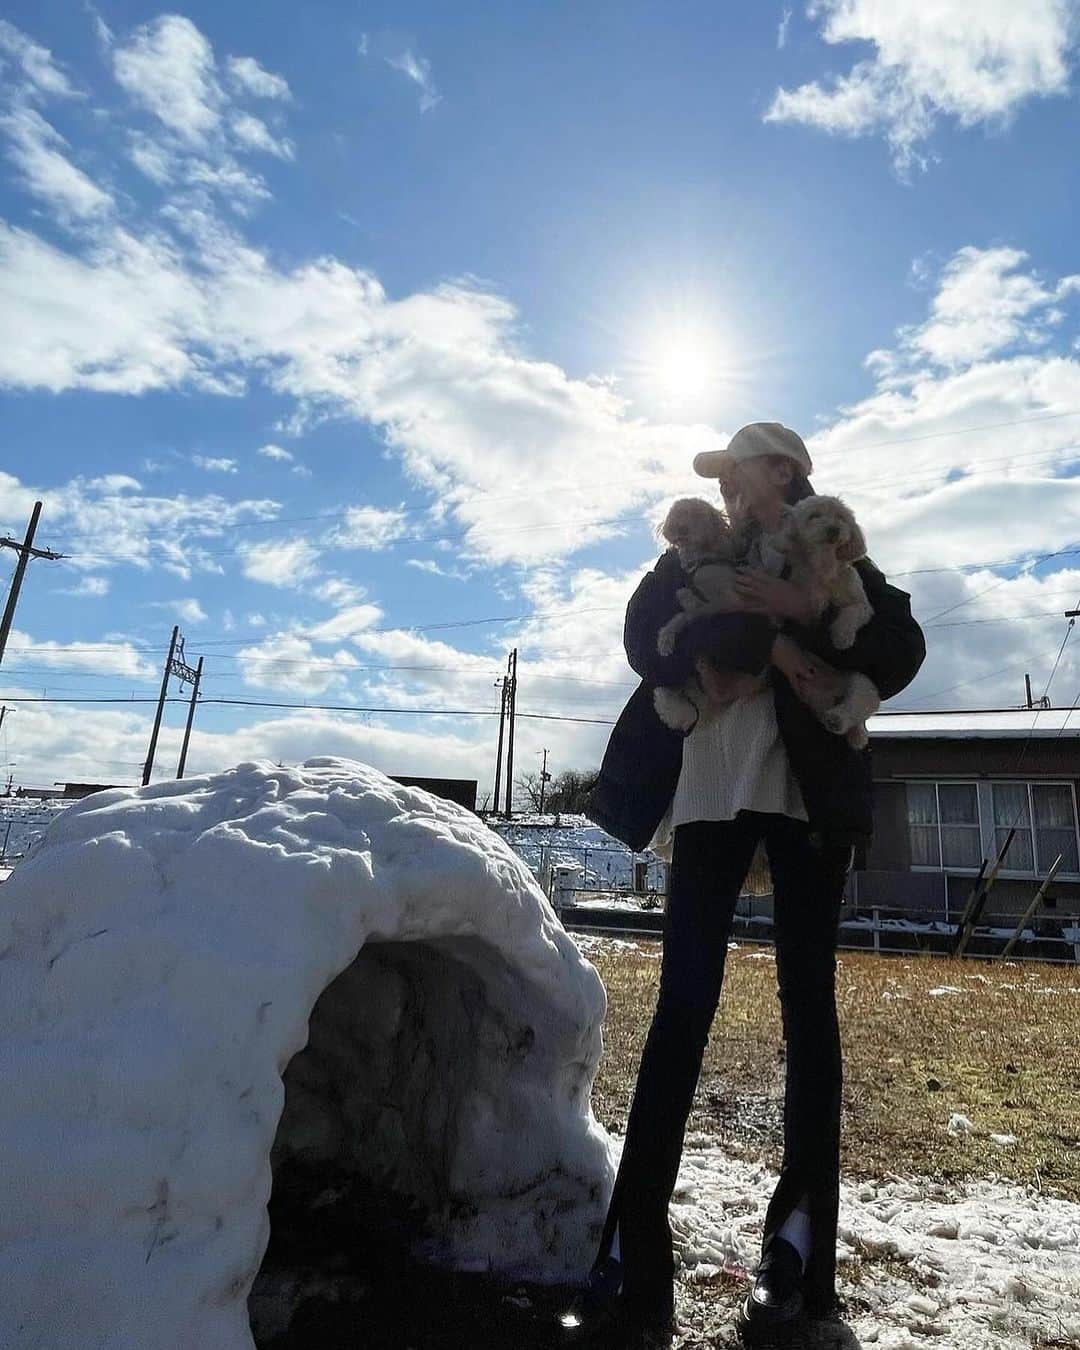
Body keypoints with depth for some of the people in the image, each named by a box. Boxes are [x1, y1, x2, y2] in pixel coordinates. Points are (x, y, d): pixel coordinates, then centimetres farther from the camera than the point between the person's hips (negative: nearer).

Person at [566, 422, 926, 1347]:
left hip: (807, 791, 0)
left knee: (807, 1002, 2)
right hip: (710, 789, 1)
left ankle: (798, 1249, 11)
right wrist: (763, 647, -13)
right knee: (683, 1004, -5)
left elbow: (902, 650, 2)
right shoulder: (695, 553, 17)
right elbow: (646, 637, -1)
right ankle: (634, 1255, -3)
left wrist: (804, 611, -12)